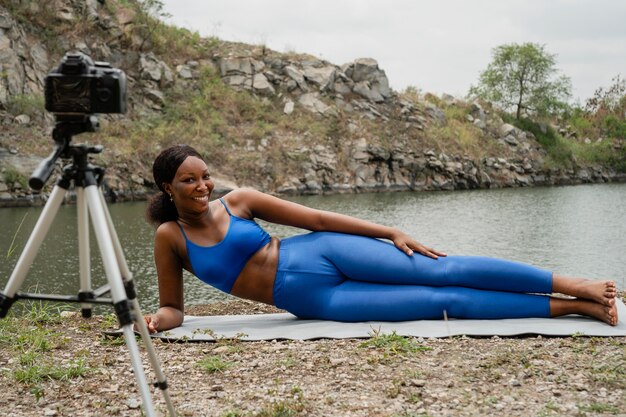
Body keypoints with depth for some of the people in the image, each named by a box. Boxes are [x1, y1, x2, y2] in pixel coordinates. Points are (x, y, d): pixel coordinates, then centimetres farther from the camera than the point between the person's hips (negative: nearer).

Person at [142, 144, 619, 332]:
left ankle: (574, 285, -5)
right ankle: (568, 308, -6)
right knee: (445, 301, -9)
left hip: (319, 253, 1)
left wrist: (390, 232, -5)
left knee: (443, 272, -12)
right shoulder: (170, 236, -2)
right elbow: (174, 307, 7)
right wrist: (159, 319, -18)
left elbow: (317, 217, -1)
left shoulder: (238, 200, -2)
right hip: (312, 299, -1)